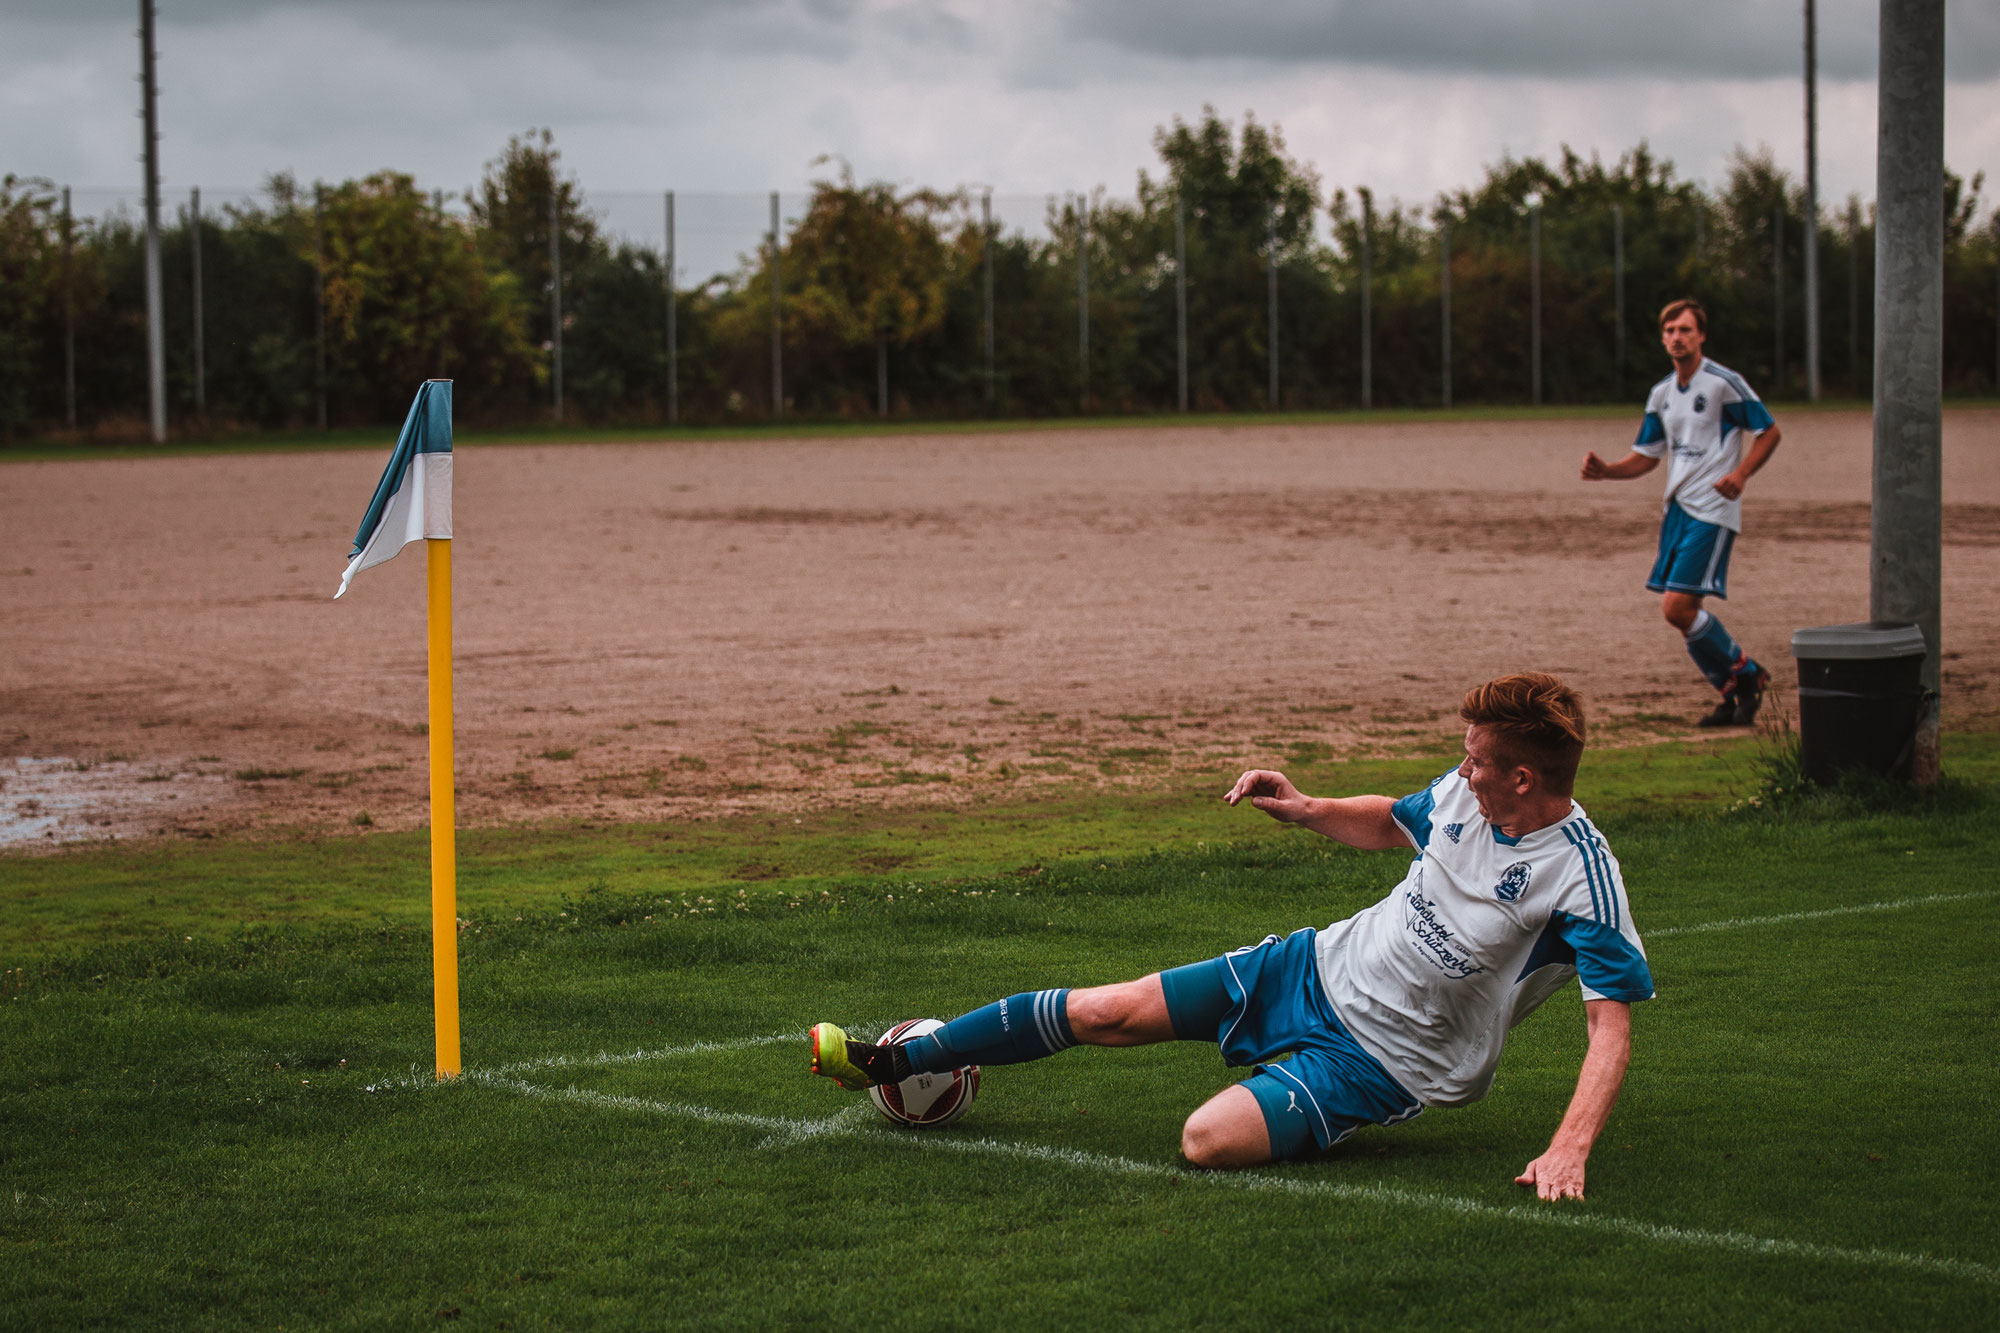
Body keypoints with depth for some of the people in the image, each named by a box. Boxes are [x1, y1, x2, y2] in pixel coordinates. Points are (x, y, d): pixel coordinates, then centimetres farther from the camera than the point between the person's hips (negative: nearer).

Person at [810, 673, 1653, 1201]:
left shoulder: (1582, 878, -25)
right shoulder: (1467, 791, -3)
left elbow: (1612, 1027, -27)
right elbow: (1391, 824, 20)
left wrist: (1569, 1150, -40)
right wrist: (1304, 809, 2)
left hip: (1384, 1059, -6)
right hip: (1323, 965, 6)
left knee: (1210, 1140, -28)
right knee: (1103, 1013, 3)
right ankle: (897, 1062, 18)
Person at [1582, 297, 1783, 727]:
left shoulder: (1724, 383, -8)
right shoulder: (1661, 394, 13)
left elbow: (1769, 432, -3)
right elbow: (1646, 457, 18)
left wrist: (1740, 475, -18)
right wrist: (1604, 471, 0)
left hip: (1712, 511, -8)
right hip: (1677, 509, 8)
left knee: (1678, 607, -16)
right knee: (1678, 611, 4)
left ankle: (1744, 672, 4)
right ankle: (1733, 697, 16)